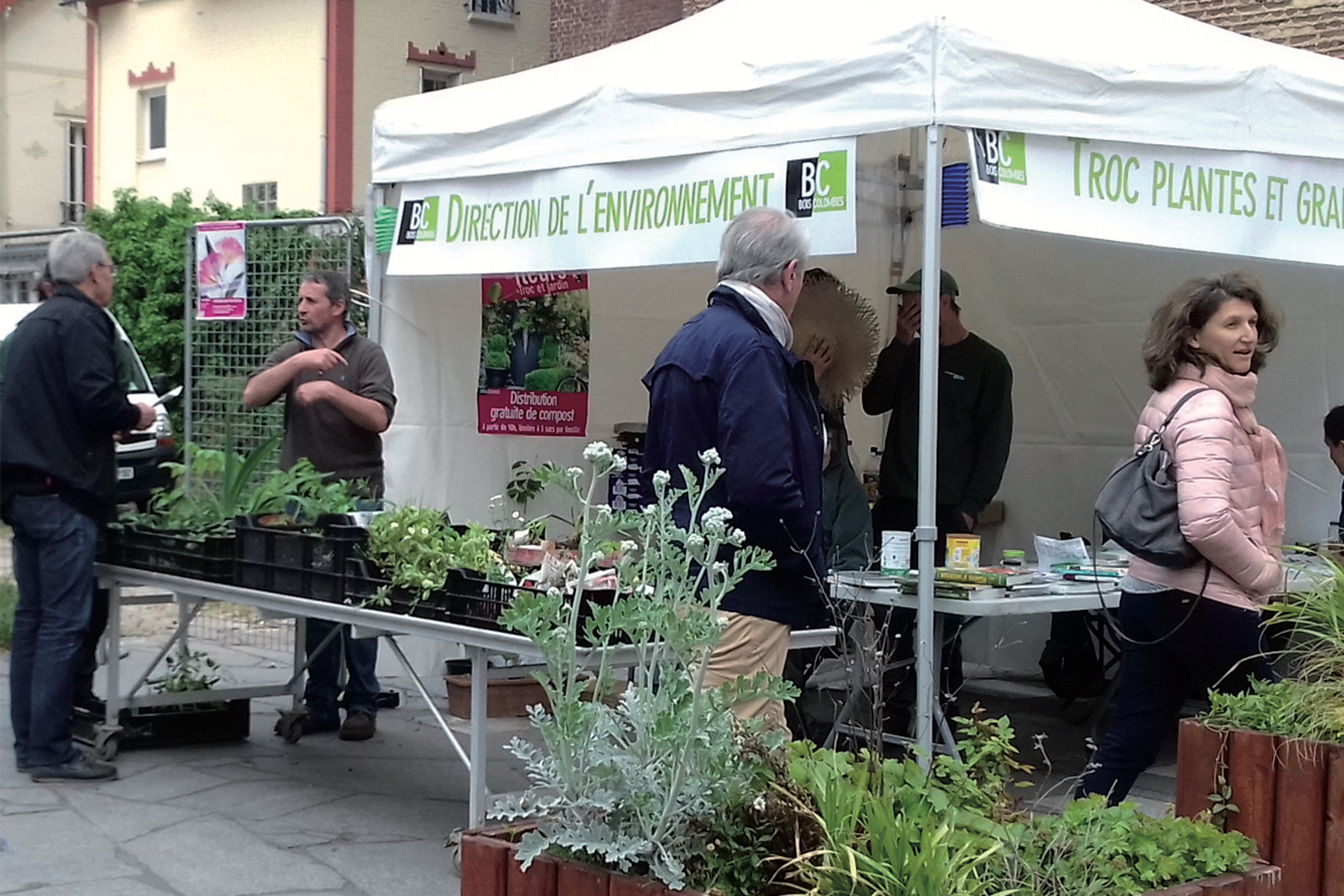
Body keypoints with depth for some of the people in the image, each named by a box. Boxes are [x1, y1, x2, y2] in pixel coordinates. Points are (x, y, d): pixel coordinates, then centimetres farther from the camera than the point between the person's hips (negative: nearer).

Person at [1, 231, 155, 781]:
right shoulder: (82, 321, -11)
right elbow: (96, 399, -21)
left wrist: (106, 424, 18)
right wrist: (135, 417, -2)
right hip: (63, 494, -10)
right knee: (64, 623, -6)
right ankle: (50, 752, -4)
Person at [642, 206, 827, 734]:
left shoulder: (688, 340, 16)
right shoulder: (750, 350, -15)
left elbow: (658, 471, 23)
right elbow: (763, 486, -24)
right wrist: (810, 571, -9)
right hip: (742, 596, -10)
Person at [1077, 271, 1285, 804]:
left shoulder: (1169, 400, 13)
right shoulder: (1208, 409, -17)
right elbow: (1205, 520, -29)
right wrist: (1264, 572, -13)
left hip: (1151, 593, 9)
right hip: (1208, 602, -9)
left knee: (1128, 743, 9)